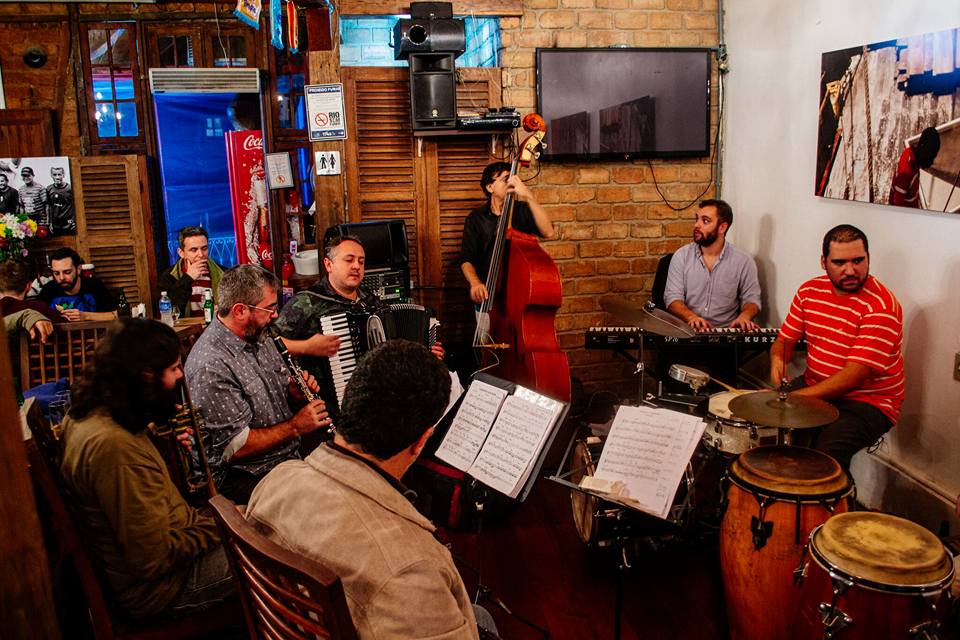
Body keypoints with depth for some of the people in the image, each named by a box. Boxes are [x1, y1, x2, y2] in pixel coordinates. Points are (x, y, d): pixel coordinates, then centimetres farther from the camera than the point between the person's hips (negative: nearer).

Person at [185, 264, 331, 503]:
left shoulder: (257, 336, 6)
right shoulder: (211, 366, -22)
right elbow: (235, 446, -21)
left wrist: (296, 388, 0)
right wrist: (296, 426, -17)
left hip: (289, 454, 8)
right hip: (246, 477, -8)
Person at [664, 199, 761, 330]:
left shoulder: (743, 261, 0)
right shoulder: (681, 256, 1)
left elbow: (751, 298, 5)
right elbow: (673, 297, -4)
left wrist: (745, 315, -17)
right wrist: (691, 317, -23)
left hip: (726, 331, 1)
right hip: (688, 330, -1)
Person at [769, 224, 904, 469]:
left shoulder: (881, 306, -19)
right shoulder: (809, 290, 2)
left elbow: (853, 377, -24)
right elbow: (785, 339, 11)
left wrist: (793, 398, -29)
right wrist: (778, 359, -14)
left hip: (868, 400, -6)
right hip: (815, 389, 6)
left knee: (826, 452, -31)